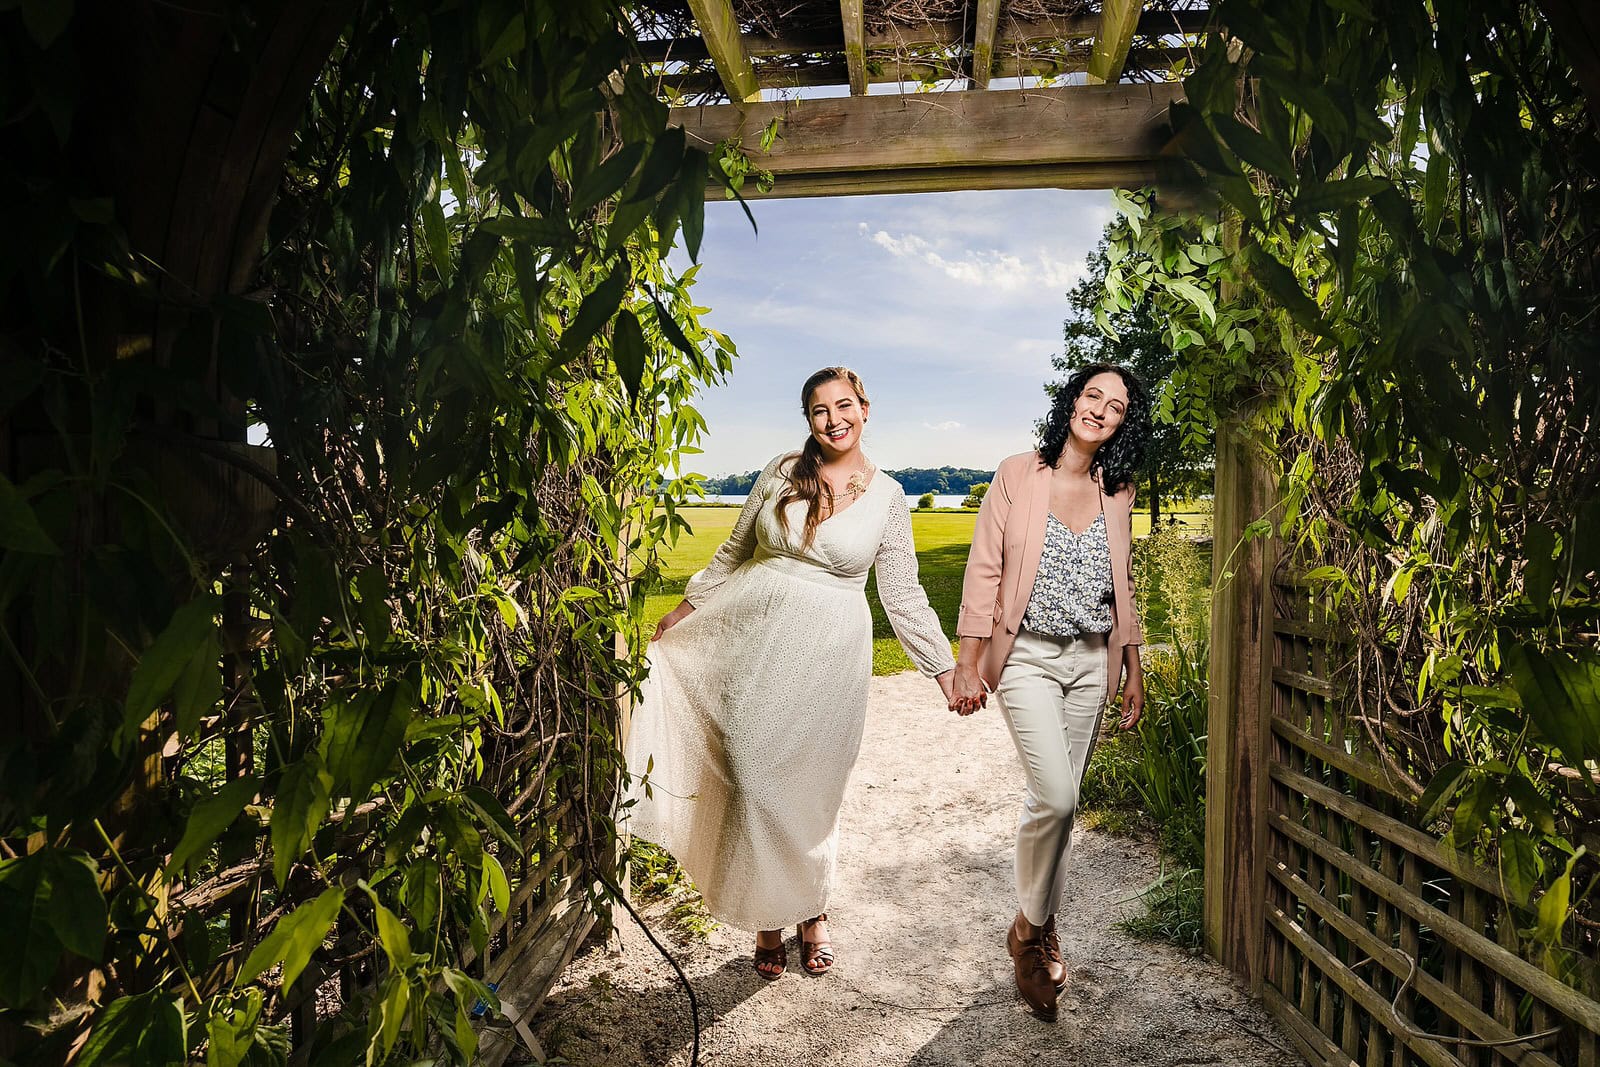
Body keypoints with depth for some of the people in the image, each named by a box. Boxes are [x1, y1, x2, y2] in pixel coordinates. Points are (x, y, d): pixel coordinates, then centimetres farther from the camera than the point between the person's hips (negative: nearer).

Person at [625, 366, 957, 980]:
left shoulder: (887, 496, 0)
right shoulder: (782, 473, 2)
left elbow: (902, 593, 4)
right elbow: (734, 553, 13)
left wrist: (945, 667, 1)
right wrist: (685, 608, 15)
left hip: (828, 654, -1)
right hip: (753, 643, 1)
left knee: (812, 786, 8)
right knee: (754, 783, 3)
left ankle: (811, 912, 32)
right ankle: (767, 920, 23)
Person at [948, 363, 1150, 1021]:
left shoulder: (1117, 492, 7)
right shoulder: (1018, 476, -4)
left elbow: (1122, 586, 15)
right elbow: (983, 570, -5)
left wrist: (1134, 670, 14)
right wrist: (967, 663, -9)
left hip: (1091, 663, 4)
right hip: (1027, 657, -4)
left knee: (1059, 800, 10)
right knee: (1054, 796, -15)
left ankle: (1042, 932, 29)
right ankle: (1029, 929, 10)